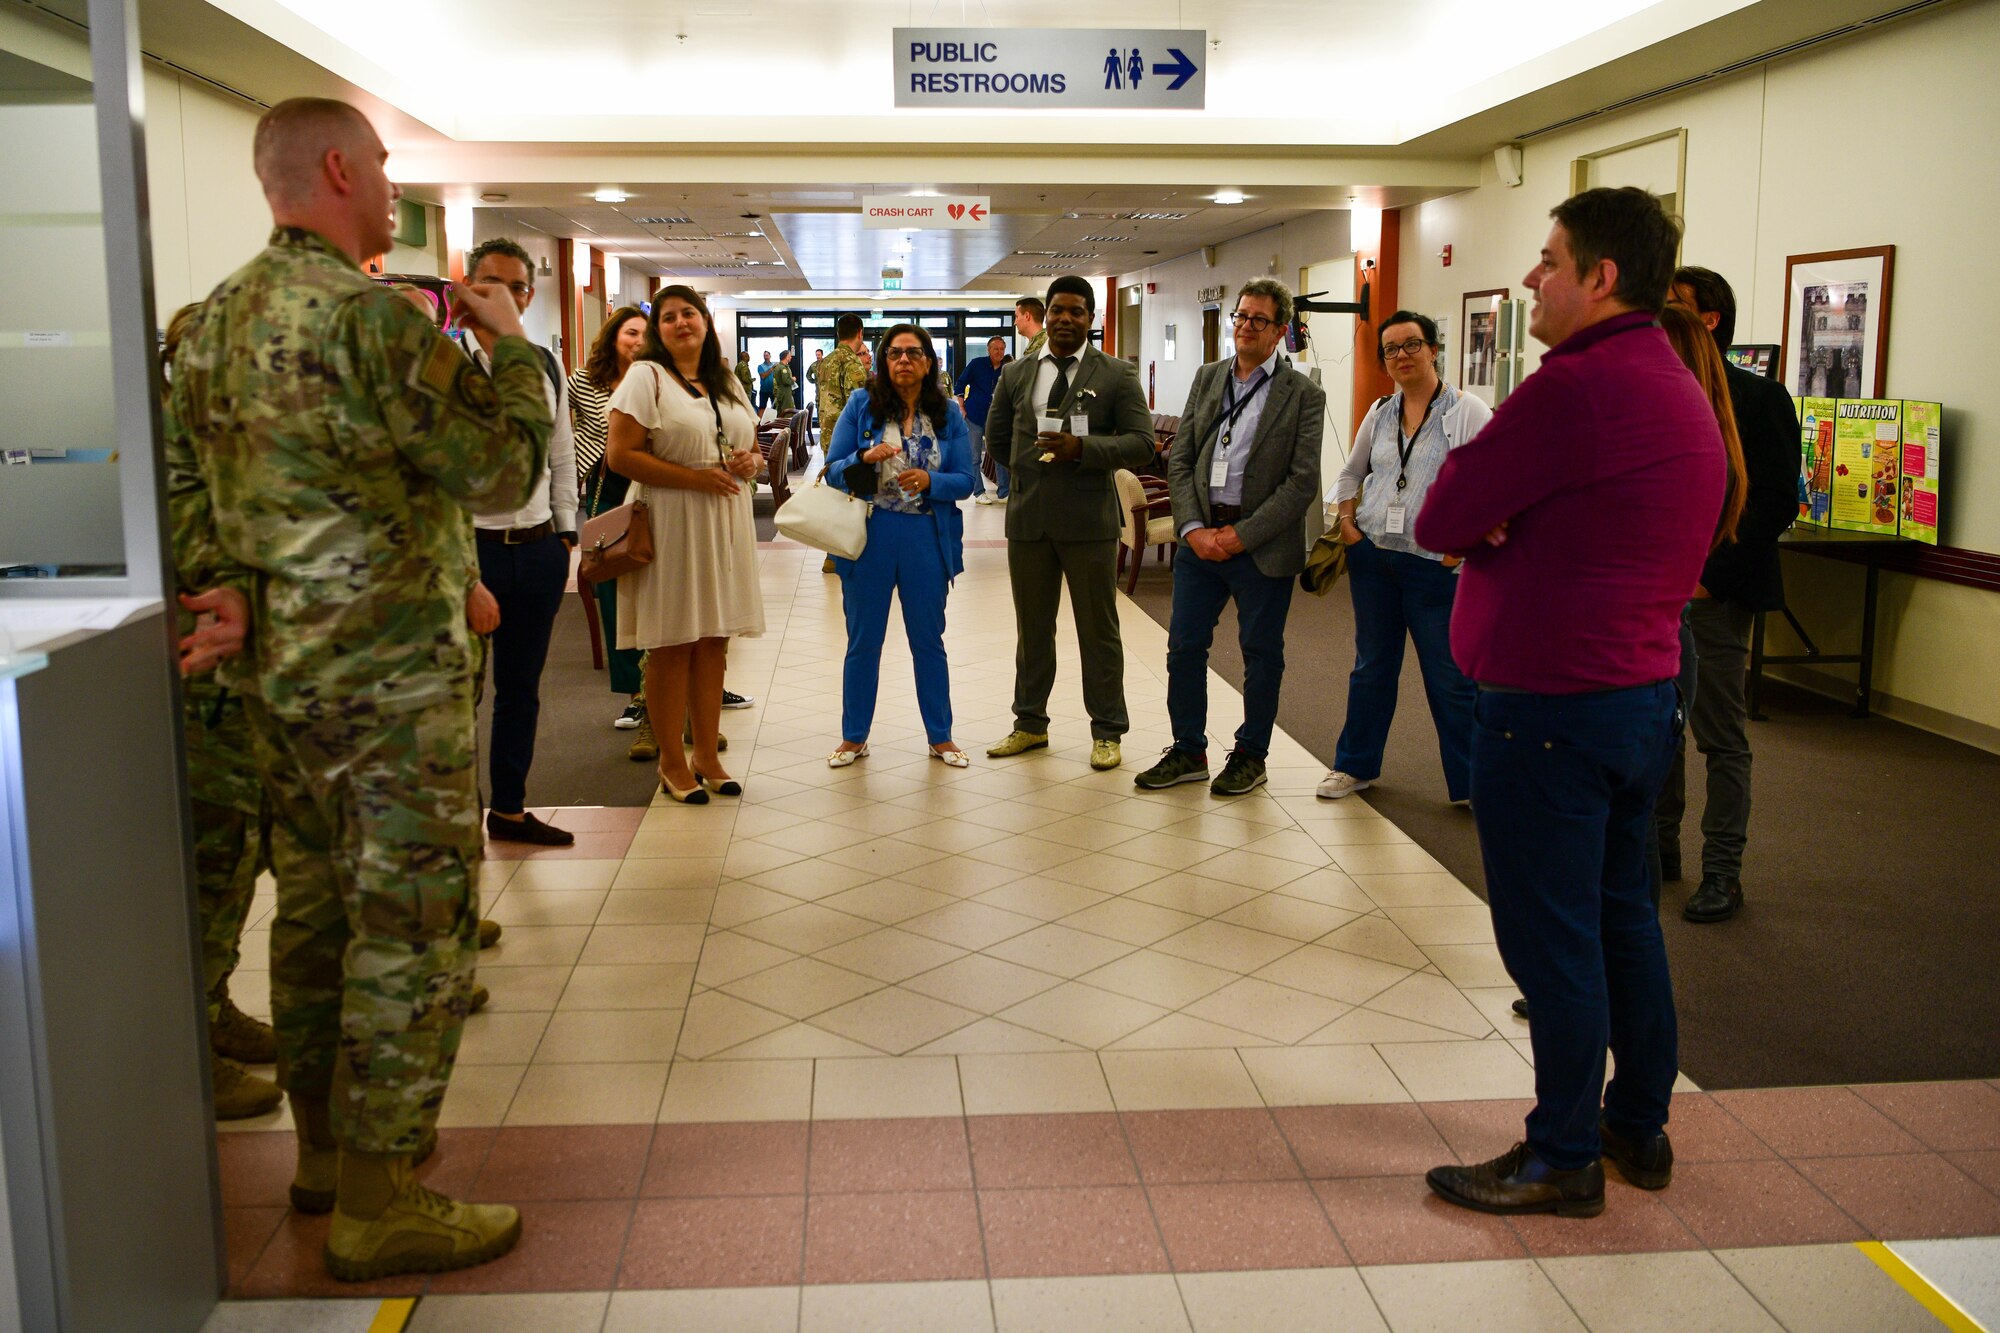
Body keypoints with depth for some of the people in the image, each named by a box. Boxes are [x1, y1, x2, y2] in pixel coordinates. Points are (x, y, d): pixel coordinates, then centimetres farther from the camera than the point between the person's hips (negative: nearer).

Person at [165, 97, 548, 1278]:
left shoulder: (219, 316, 11)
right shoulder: (367, 313, -17)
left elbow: (185, 479, 10)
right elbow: (504, 472, -17)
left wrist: (231, 594, -1)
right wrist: (513, 344, -4)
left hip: (277, 667, 9)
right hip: (389, 673, -9)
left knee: (317, 909, 17)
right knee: (412, 926, -2)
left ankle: (328, 1144, 31)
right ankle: (382, 1204, 6)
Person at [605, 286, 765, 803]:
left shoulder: (726, 382, 17)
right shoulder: (646, 377, -4)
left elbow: (751, 445, 25)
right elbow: (619, 455, -12)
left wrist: (748, 462, -1)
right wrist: (696, 477, -18)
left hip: (725, 523, 6)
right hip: (672, 523, -6)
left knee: (713, 641, 9)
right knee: (672, 644, -1)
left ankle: (707, 755, 18)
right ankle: (672, 762, 10)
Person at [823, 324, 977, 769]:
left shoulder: (948, 414, 1)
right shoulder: (861, 404, -2)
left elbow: (965, 481, -2)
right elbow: (832, 472, -3)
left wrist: (930, 481, -20)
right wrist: (865, 458, -22)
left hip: (927, 539, 1)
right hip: (870, 536, 0)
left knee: (928, 640, 11)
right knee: (863, 641, 10)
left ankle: (940, 736, 24)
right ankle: (854, 737, 23)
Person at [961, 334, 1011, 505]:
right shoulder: (977, 365, -4)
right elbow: (960, 386, 2)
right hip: (974, 416, -2)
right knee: (974, 457, 2)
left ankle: (1003, 493, 5)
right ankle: (979, 492, 11)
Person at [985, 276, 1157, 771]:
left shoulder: (1117, 375, -1)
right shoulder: (1016, 374, 10)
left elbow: (1141, 442, -7)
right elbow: (997, 438, 20)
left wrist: (1082, 449, -18)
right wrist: (1035, 469, 14)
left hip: (1089, 520, -3)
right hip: (1028, 518, 4)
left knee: (1098, 630, 4)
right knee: (1032, 628, 14)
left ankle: (1107, 731, 15)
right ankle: (1030, 724, 27)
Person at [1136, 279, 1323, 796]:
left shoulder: (1303, 395, -5)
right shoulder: (1207, 378, 9)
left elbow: (1302, 482, -10)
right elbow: (1179, 462, 6)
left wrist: (1242, 535, -15)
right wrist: (1193, 529, -7)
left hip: (1262, 546, -4)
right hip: (1200, 537, 4)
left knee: (1261, 654, 8)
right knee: (1184, 647, 8)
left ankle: (1250, 755, 23)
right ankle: (1188, 752, 22)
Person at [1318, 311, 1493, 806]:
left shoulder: (1468, 413, -6)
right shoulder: (1379, 415, 11)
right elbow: (1351, 474, 23)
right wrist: (1346, 520, 8)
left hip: (1435, 565, -5)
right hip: (1373, 558, 5)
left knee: (1452, 679, 0)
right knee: (1372, 668, 16)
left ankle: (1471, 784, 11)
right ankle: (1356, 765, 29)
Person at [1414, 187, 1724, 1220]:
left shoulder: (1574, 385, -20)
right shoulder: (1682, 390, 13)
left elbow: (1440, 522, -17)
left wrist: (1481, 519, 3)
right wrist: (1502, 524, -1)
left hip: (1551, 707, -10)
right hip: (1645, 692, 10)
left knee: (1551, 939, 1)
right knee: (1621, 916, 19)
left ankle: (1562, 1160, 14)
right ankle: (1638, 1126, 32)